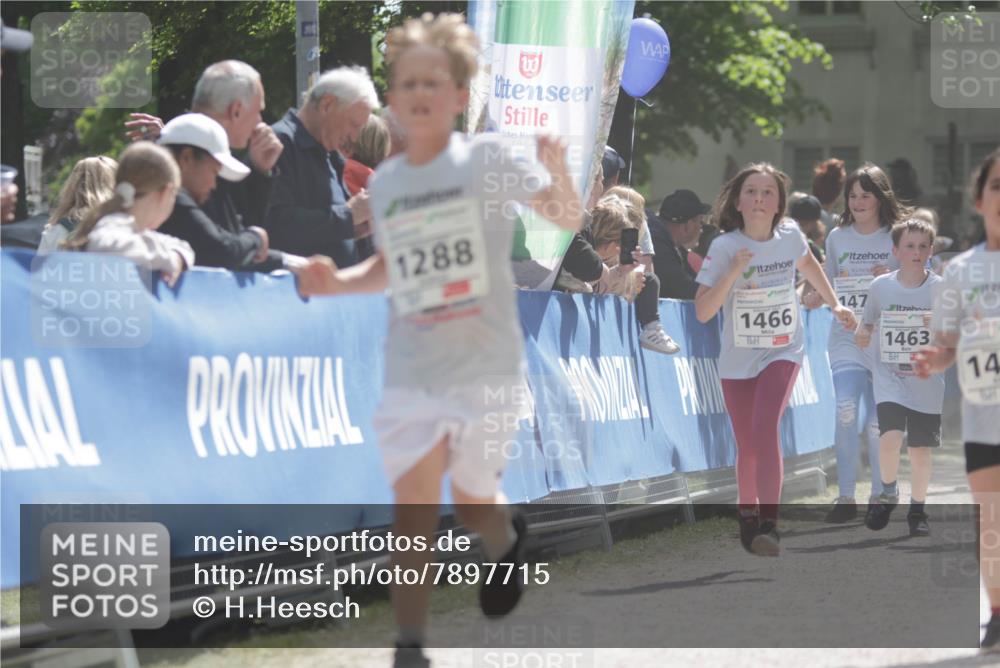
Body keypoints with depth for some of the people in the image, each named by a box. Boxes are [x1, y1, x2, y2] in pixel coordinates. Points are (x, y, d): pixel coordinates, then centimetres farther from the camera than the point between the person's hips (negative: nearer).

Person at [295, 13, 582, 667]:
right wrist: (337, 282, 4)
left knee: (473, 504, 13)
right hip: (412, 373, 2)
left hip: (488, 368, -2)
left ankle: (506, 540, 49)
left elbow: (571, 220, -12)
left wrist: (557, 172, -31)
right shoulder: (385, 182, 6)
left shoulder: (489, 157, -7)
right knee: (414, 506, -9)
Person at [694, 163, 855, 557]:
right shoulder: (724, 247, -15)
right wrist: (732, 273, -32)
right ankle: (748, 514, 34)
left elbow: (807, 263, 19)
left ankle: (769, 525, -24)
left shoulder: (790, 236, -7)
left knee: (765, 428, -23)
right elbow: (703, 312, -21)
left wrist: (835, 304, 20)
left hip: (783, 351, 0)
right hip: (738, 358, 0)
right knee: (747, 446, 8)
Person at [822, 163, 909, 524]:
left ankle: (880, 494, 18)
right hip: (846, 340, 1)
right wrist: (812, 297, -5)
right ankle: (846, 498, -11)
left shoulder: (897, 237, 0)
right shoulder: (837, 238, 8)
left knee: (877, 423, 2)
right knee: (846, 413, -15)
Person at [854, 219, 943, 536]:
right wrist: (862, 334, -8)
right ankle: (888, 493, 7)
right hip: (890, 377, 0)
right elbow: (868, 322, 14)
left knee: (920, 449, 5)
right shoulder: (880, 286, 0)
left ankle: (917, 510, 25)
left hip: (927, 382, 0)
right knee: (890, 437, -20)